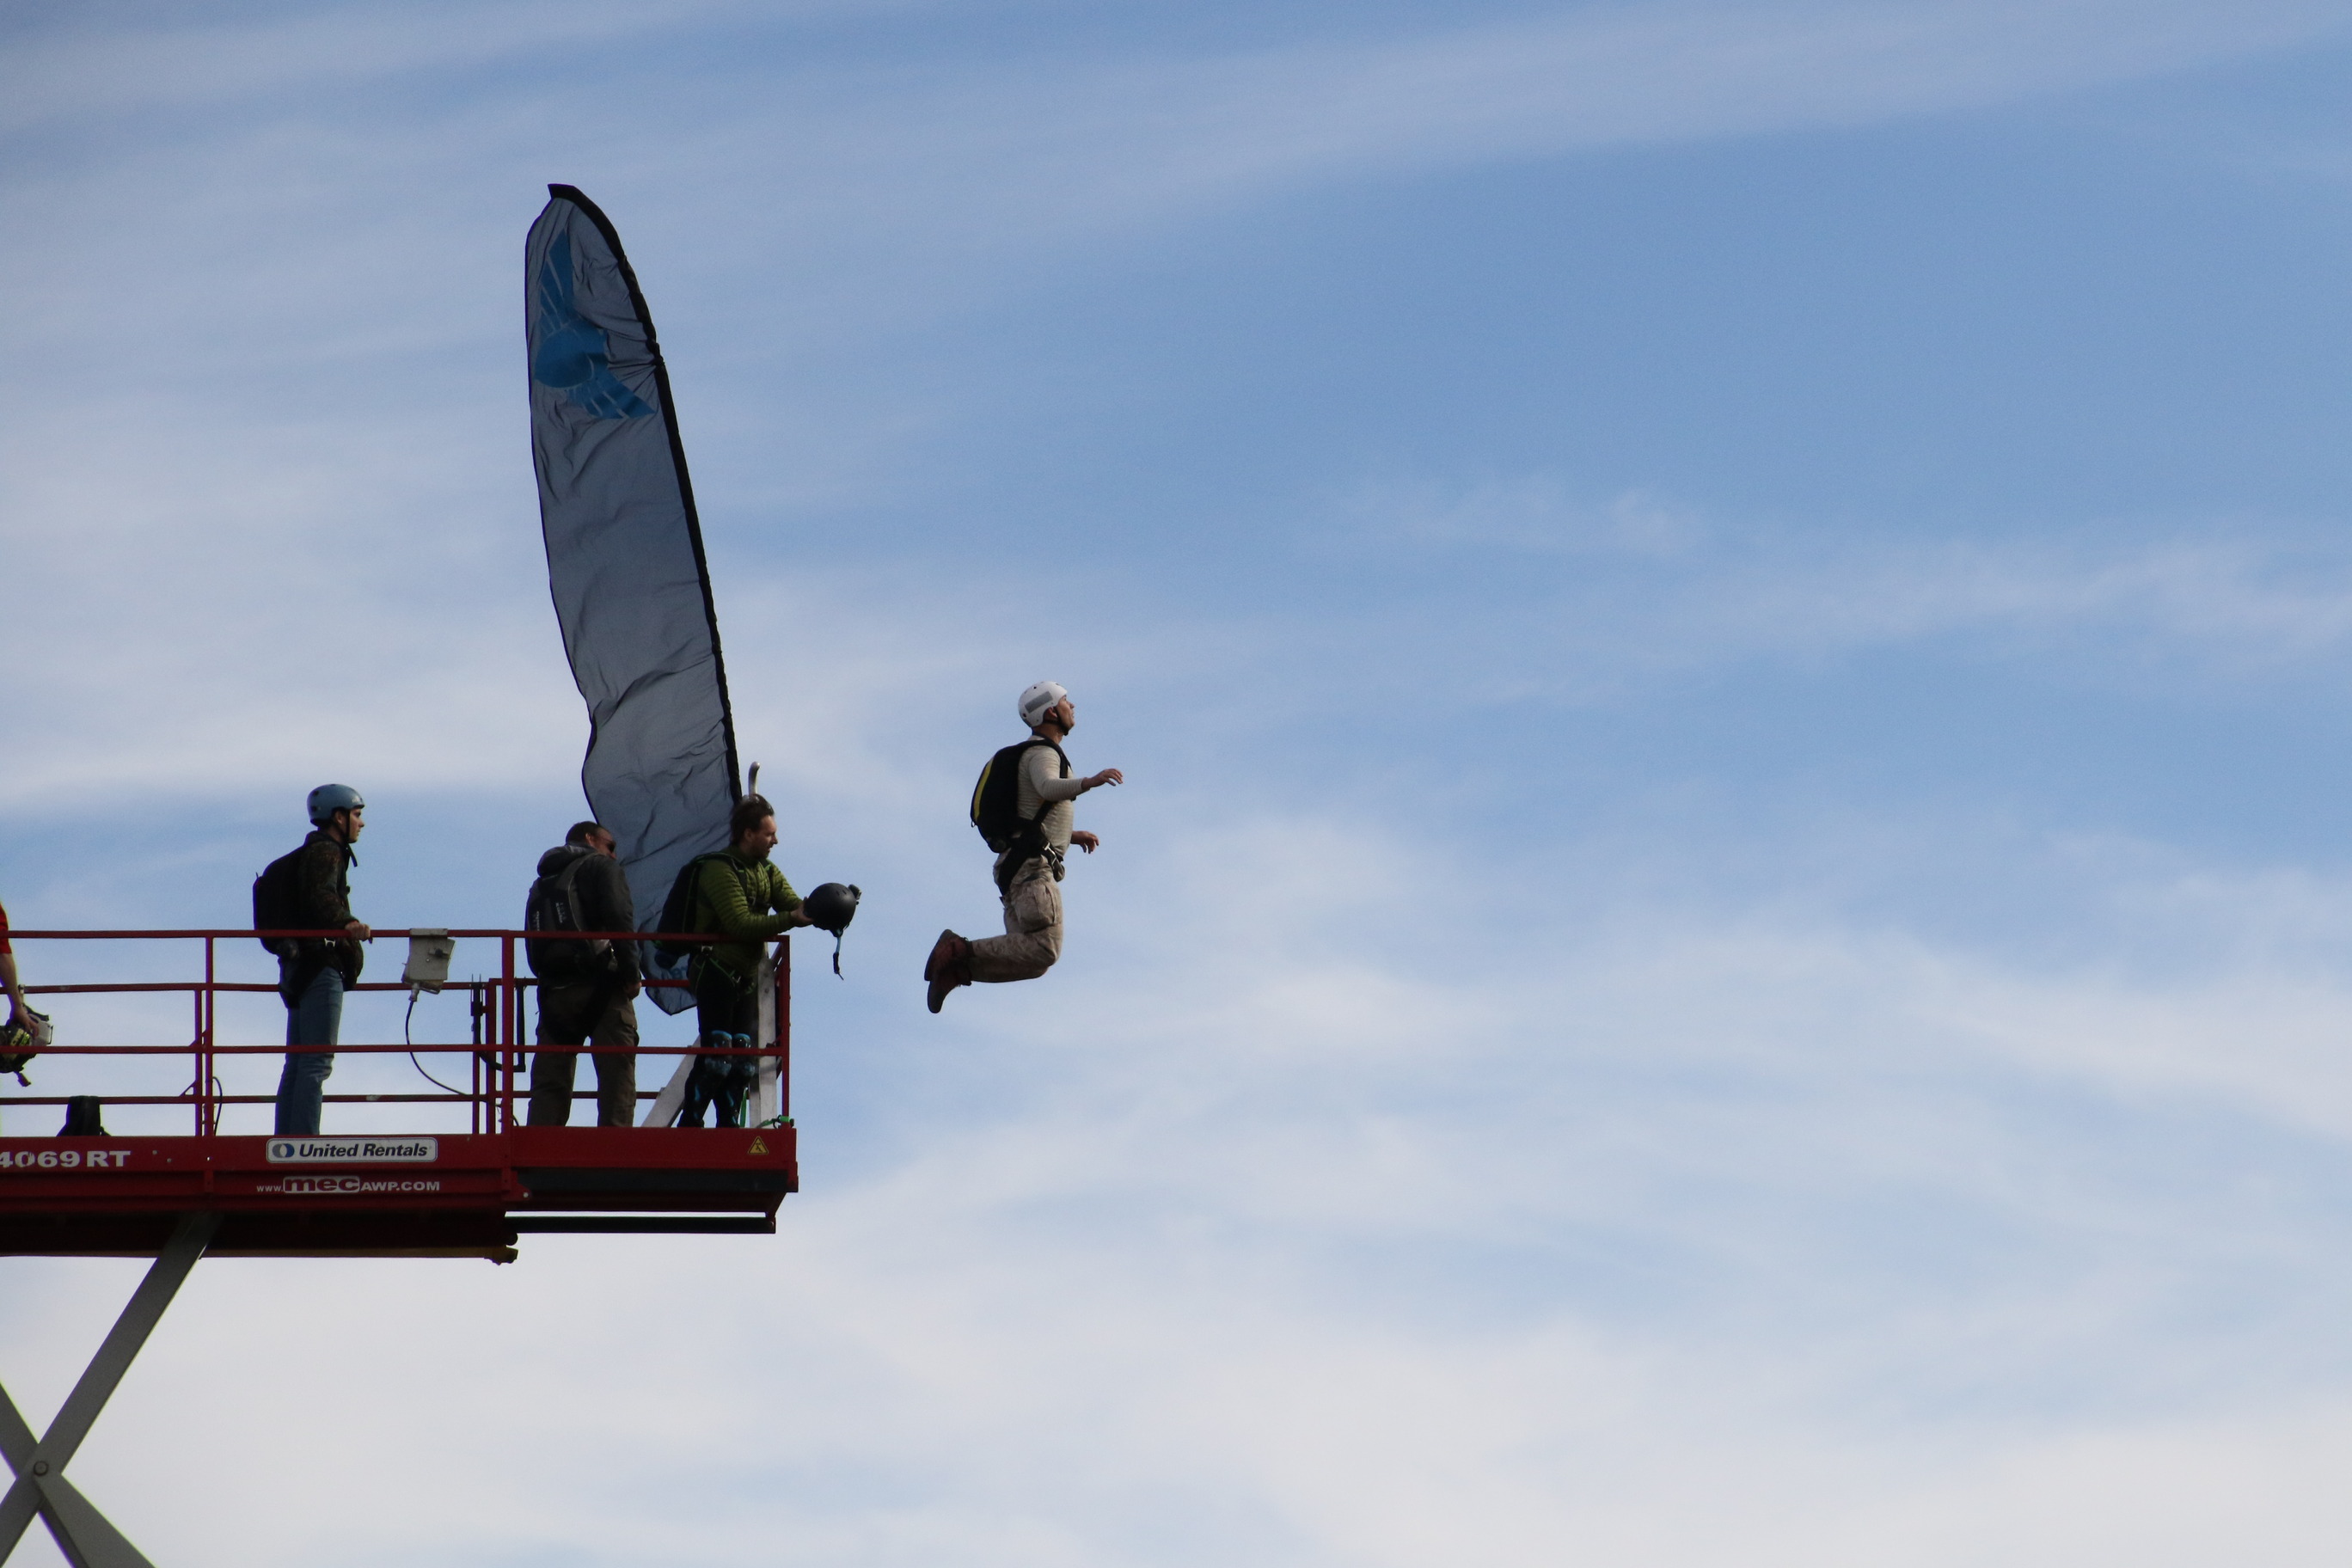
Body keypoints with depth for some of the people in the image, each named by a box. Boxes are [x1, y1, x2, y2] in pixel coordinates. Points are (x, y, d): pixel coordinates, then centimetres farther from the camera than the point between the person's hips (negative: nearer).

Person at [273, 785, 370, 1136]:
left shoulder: (318, 852, 23)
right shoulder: (325, 853, -8)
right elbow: (321, 897, -28)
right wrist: (347, 922, -45)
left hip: (301, 967, 11)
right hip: (321, 967, -11)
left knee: (298, 1063, 10)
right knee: (317, 1061, -14)